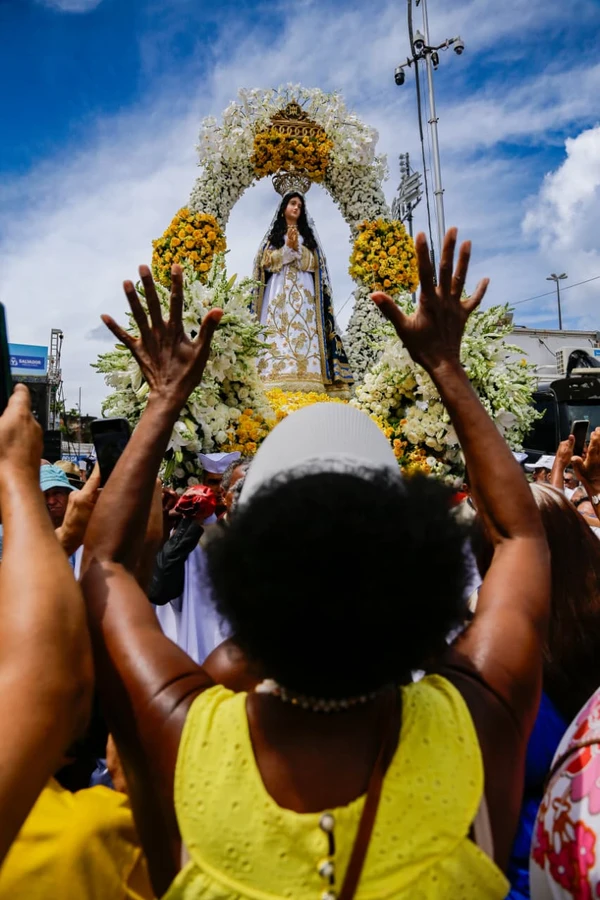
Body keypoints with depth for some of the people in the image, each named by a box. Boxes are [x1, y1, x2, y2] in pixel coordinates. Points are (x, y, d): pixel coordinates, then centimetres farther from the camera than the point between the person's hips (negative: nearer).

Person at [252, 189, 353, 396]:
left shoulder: (307, 234, 21)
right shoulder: (273, 233, 18)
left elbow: (313, 262, 8)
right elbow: (267, 261, 5)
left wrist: (297, 248, -7)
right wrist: (288, 248, -5)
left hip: (302, 292, 1)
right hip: (279, 290, -1)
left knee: (303, 332, -13)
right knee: (279, 331, -16)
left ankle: (305, 378, -20)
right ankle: (279, 375, -23)